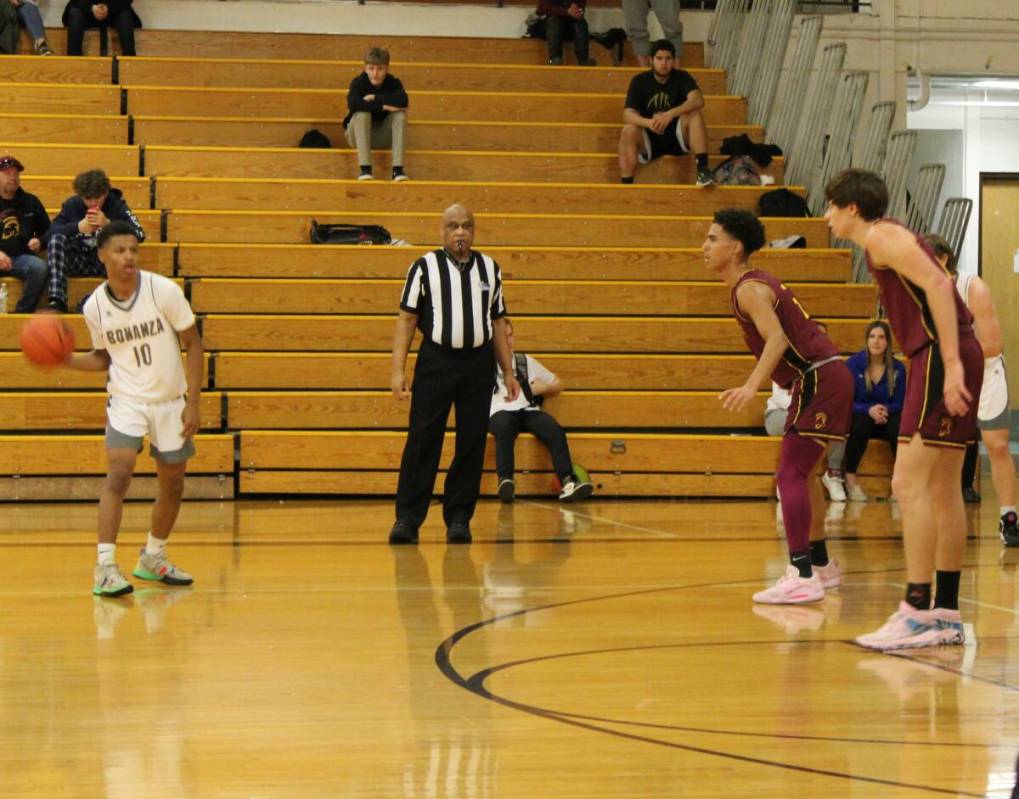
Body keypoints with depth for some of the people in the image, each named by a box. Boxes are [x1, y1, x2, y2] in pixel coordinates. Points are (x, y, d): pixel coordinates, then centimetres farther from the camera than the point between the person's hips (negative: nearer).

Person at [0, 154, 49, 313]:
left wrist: (39, 242, -1)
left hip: (21, 257, 2)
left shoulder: (30, 202, 15)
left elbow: (47, 231, 23)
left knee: (39, 267, -32)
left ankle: (23, 312, -22)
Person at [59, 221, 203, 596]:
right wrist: (68, 360, -12)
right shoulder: (95, 306, -7)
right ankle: (105, 568, -21)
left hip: (170, 401, 1)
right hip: (126, 400, -1)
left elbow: (193, 344, -6)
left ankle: (152, 558, 33)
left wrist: (193, 403, -10)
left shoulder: (163, 290, -13)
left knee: (173, 487, 11)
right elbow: (103, 357, 8)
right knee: (118, 474, -20)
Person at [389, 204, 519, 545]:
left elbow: (498, 323, 16)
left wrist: (508, 372, 12)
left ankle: (459, 518, 10)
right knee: (422, 441, -5)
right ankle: (407, 518, -1)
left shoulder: (490, 269, 11)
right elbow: (407, 319, 1)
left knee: (472, 445, 3)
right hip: (436, 360, -3)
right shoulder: (424, 267, 2)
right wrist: (398, 370, -7)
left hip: (478, 363, 3)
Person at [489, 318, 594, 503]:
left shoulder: (525, 362, 32)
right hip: (500, 412, -3)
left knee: (554, 430, -30)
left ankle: (568, 483, -44)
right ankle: (505, 481, -55)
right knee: (505, 428, -41)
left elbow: (558, 384, 33)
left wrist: (544, 388, 12)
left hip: (529, 411, 3)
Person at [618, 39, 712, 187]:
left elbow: (698, 101, -23)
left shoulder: (682, 78, -4)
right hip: (649, 140, 0)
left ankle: (703, 169, -34)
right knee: (629, 131, -30)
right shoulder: (639, 81, -4)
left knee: (694, 114, -27)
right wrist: (649, 123, -37)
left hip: (677, 136, 0)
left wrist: (670, 114, -39)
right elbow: (628, 115, -15)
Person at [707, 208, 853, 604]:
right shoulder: (753, 283, 16)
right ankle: (821, 564, 34)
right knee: (802, 473, 22)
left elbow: (777, 338, -29)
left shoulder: (749, 289, -14)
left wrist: (752, 386, -40)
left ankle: (801, 576, -23)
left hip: (819, 380, -11)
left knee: (790, 475, -16)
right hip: (824, 378, 11)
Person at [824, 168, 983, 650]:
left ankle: (917, 614, -16)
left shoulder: (881, 236, -6)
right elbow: (935, 290, 22)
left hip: (940, 358, -10)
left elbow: (937, 285, -18)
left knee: (909, 485, -13)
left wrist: (951, 364, -24)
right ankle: (947, 617, 16)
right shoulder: (888, 239, 24)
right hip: (949, 360, 10)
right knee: (942, 492, 12)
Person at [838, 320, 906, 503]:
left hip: (885, 419, 2)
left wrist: (885, 410, -23)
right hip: (857, 418, -2)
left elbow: (900, 403, 1)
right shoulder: (853, 364, -6)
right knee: (861, 422, -37)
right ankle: (850, 478, -21)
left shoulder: (897, 369, 1)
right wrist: (868, 410, -27)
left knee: (900, 425, -31)